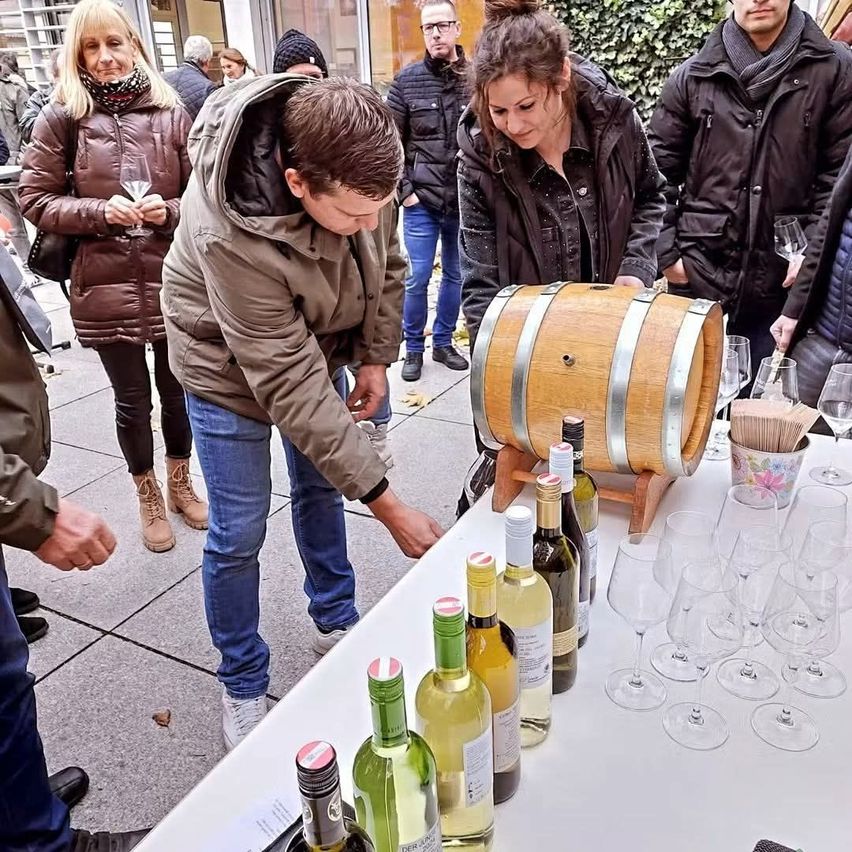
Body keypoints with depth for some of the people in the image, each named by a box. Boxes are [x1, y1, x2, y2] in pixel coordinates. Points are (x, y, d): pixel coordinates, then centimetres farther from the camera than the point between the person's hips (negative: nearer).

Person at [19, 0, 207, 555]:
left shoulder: (171, 112, 1)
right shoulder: (62, 117, -1)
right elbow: (36, 200, 0)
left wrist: (169, 211, -15)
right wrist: (101, 211, -14)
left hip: (173, 280, 1)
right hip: (106, 285, -1)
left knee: (177, 389, 14)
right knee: (132, 399, 10)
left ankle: (180, 484, 37)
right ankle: (149, 501, 31)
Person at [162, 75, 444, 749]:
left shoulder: (357, 164, -24)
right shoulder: (231, 234, -41)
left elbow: (388, 262, -4)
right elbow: (289, 386, -38)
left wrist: (377, 356, -8)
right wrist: (385, 504, -35)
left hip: (319, 345, 6)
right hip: (230, 366, -5)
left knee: (322, 488, 17)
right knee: (238, 533, 1)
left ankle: (336, 620, 40)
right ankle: (243, 688, 23)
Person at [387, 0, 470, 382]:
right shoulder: (406, 80, -1)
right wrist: (405, 190, -5)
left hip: (467, 201, 2)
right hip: (422, 201, -1)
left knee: (456, 275, 12)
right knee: (416, 279, 1)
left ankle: (443, 343, 30)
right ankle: (413, 349, 19)